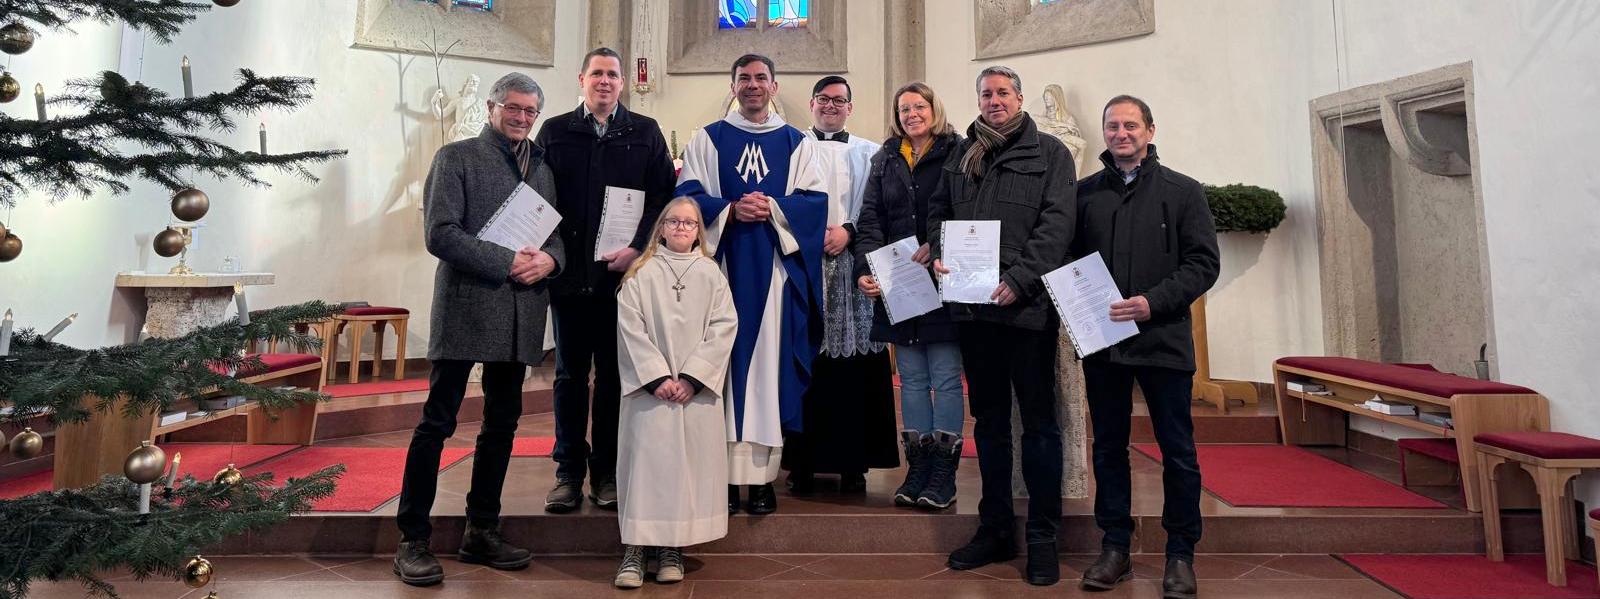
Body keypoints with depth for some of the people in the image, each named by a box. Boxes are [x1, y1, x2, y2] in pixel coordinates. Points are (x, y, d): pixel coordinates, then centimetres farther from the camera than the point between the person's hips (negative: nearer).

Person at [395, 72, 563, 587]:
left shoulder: (541, 168, 17)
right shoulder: (457, 157, 1)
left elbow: (556, 233, 17)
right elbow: (439, 233, -10)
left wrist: (548, 259, -6)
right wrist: (506, 262, -16)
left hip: (521, 315, 6)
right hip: (465, 308, -6)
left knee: (502, 424, 11)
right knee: (438, 422, -2)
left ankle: (482, 532, 23)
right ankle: (412, 540, 8)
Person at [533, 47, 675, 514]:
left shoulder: (645, 133, 9)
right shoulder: (555, 131, 12)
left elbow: (664, 196, 2)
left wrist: (638, 248, -10)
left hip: (622, 273, -1)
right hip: (569, 274, 1)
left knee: (614, 375, 5)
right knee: (570, 374, 7)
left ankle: (607, 473, 15)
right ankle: (569, 472, 16)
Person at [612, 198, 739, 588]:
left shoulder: (710, 273, 8)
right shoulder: (641, 273, 6)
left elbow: (724, 327, 0)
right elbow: (630, 328, -2)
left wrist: (691, 377, -10)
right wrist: (658, 376, -12)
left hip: (698, 389, 1)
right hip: (650, 387, -1)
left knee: (691, 463, 1)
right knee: (646, 458, -4)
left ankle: (673, 549, 10)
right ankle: (634, 550, 1)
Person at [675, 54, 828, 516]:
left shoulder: (797, 143, 15)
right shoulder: (708, 139, 13)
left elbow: (814, 200, 4)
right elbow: (688, 197, 3)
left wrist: (773, 209, -12)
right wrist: (730, 211, -13)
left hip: (776, 267, 0)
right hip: (722, 261, 0)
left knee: (769, 362, -2)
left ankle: (763, 475, 4)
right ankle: (725, 472, 3)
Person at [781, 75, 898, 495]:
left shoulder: (869, 153, 16)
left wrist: (848, 231, -9)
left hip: (852, 264, 1)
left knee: (853, 365, -1)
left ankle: (854, 463, 7)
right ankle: (801, 463, 4)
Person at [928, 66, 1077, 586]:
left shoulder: (1049, 153, 3)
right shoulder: (961, 157, 17)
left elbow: (1057, 222, -8)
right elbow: (939, 213, 20)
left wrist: (1018, 279, -19)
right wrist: (939, 255, -1)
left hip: (1027, 306, -4)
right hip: (973, 306, 5)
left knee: (1038, 422, 2)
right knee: (989, 421, 12)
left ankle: (1043, 538, 13)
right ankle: (994, 529, 24)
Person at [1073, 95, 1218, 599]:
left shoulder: (1182, 191, 3)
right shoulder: (1086, 193, 10)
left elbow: (1204, 263, -3)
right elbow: (1069, 259, 11)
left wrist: (1154, 302, -16)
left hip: (1163, 340, -2)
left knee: (1177, 451, 5)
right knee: (1108, 447, 10)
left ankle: (1181, 554, 19)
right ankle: (1115, 547, 22)